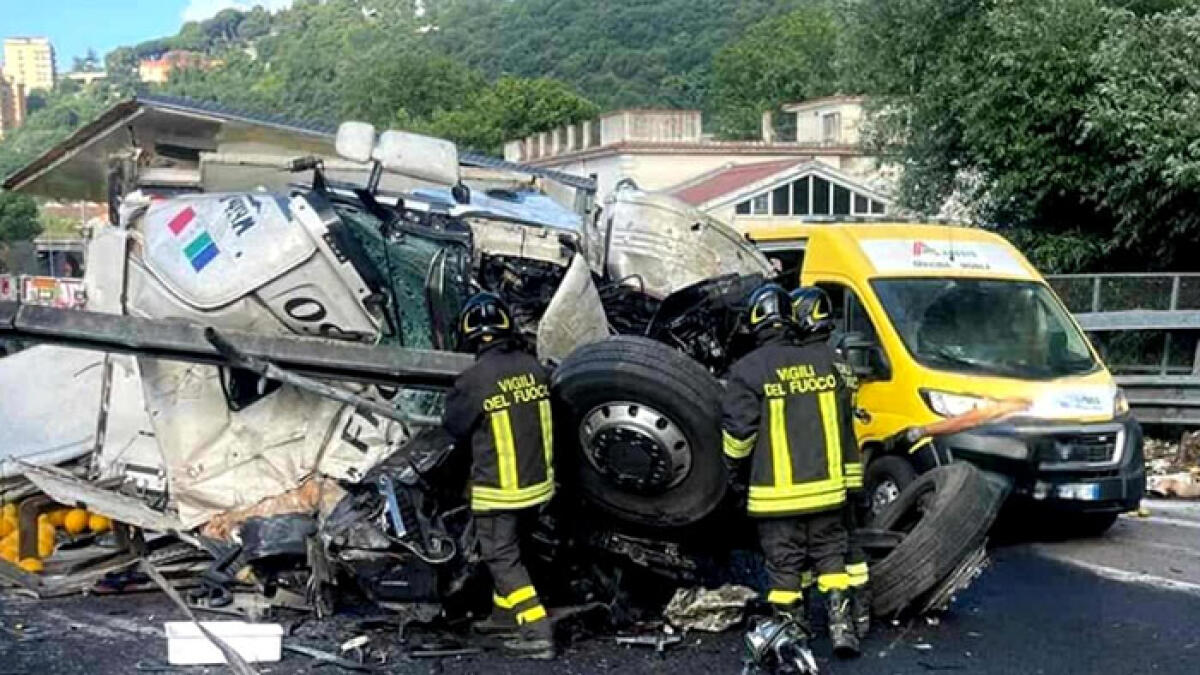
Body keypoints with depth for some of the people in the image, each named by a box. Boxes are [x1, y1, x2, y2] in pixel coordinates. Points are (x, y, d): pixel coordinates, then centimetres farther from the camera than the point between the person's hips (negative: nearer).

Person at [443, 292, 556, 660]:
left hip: (499, 489, -6)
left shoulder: (474, 379, -21)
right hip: (537, 480, 6)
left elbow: (454, 427, -5)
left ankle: (537, 633, 0)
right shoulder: (533, 367, -6)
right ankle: (505, 611, 39)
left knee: (502, 558, 5)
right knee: (510, 548, 24)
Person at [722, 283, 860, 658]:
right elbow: (845, 422, 11)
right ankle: (840, 624, 13)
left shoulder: (748, 370, -11)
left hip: (776, 492, -3)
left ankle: (793, 635, 12)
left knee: (783, 563, 6)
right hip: (826, 487, 4)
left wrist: (738, 473, 7)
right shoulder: (825, 358, 3)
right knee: (830, 552, 17)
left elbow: (738, 433, -9)